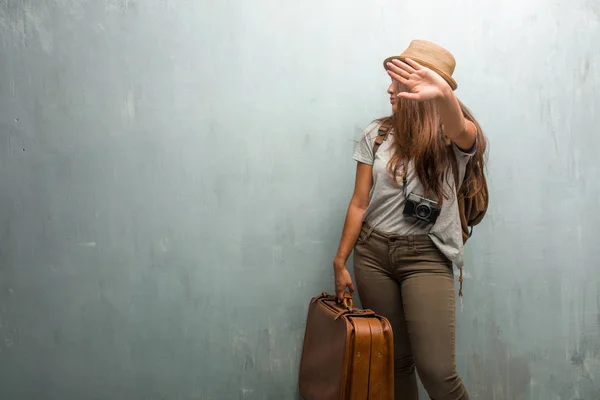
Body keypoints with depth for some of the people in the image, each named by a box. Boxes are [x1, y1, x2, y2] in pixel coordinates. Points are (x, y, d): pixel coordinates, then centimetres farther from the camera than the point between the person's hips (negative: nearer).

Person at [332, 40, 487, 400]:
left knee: (437, 370, -10)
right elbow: (360, 203, 7)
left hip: (426, 256, -3)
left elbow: (463, 131, -32)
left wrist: (443, 94, -54)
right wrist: (340, 262, 6)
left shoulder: (452, 138, -4)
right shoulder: (378, 134, 6)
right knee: (394, 360, 9)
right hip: (372, 252, 3)